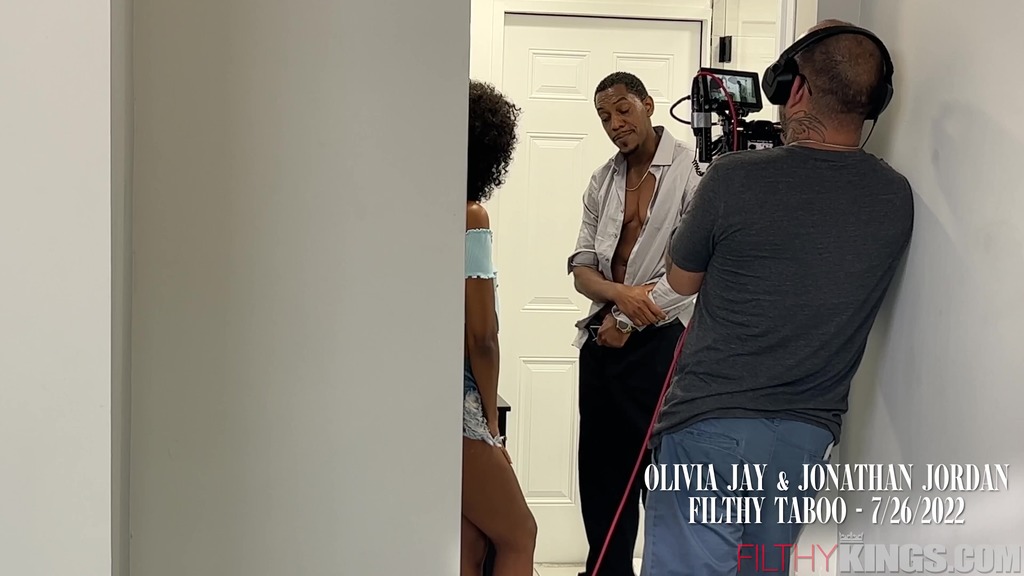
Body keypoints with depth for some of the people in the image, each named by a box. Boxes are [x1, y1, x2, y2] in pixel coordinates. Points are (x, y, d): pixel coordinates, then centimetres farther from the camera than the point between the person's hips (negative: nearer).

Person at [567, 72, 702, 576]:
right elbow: (581, 268, 10)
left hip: (660, 340, -6)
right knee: (600, 472, 12)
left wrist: (628, 318, -11)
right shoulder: (602, 181, 13)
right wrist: (621, 294, -13)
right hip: (602, 342, 6)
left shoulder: (690, 168, -7)